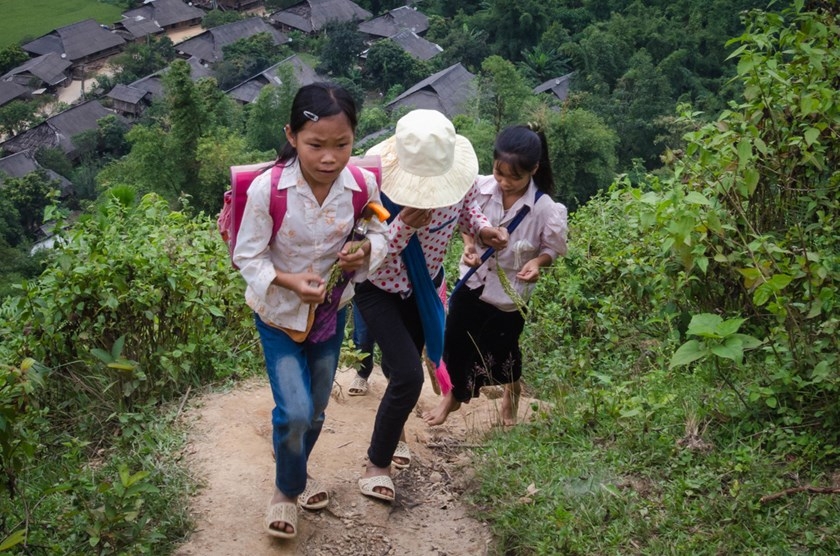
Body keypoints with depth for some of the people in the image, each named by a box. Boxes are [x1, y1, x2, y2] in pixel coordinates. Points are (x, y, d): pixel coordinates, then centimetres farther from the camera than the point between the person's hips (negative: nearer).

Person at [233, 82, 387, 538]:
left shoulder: (362, 185, -20)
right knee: (294, 412, -12)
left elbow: (380, 234, -2)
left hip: (332, 310, 4)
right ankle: (287, 489, 20)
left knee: (316, 410, 18)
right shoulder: (267, 190, -28)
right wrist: (290, 282, -33)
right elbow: (248, 258, -17)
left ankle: (296, 471, 49)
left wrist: (366, 250, -25)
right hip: (280, 313, -3)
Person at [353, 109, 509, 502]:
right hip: (378, 286, -4)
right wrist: (404, 226, -45)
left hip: (424, 282, 5)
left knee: (402, 365, 21)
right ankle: (377, 463, 9)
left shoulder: (460, 170, -21)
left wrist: (482, 229, -17)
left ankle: (395, 424, 53)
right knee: (408, 375, -14)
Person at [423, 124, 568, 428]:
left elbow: (554, 247, -8)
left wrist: (538, 262, -28)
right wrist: (468, 246, -15)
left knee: (502, 347, 16)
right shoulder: (480, 187, -18)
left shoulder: (544, 209, -25)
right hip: (473, 280, 3)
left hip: (510, 290, -2)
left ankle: (512, 392, 51)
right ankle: (454, 395, 41)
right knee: (456, 340, 13)